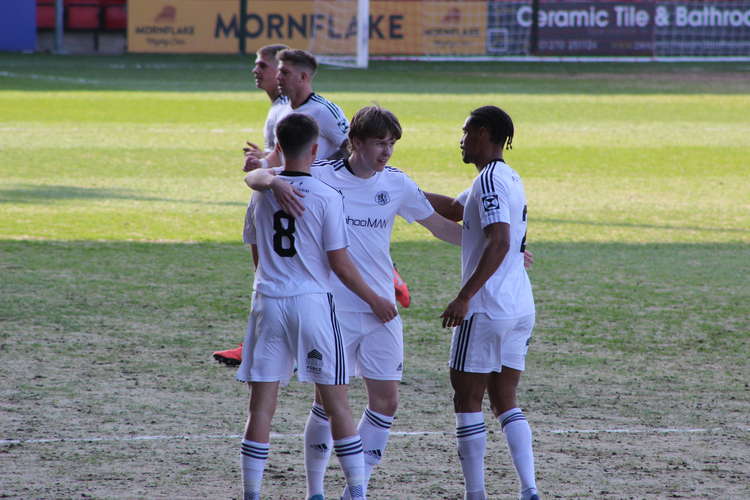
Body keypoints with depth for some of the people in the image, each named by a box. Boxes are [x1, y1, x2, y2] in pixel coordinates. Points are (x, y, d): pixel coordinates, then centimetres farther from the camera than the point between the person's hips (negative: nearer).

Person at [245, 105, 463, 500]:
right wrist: (275, 182, -33)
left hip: (381, 309, 4)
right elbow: (254, 177, -9)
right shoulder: (321, 177, -7)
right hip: (333, 307, -4)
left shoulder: (396, 183, 4)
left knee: (385, 401, 1)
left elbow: (439, 226, 15)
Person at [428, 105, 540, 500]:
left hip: (486, 309, -9)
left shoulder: (490, 180, -13)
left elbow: (499, 244, -24)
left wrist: (464, 297, -25)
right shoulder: (508, 178, 16)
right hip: (521, 308, 9)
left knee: (467, 401, 0)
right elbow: (454, 210, 30)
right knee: (504, 401, 11)